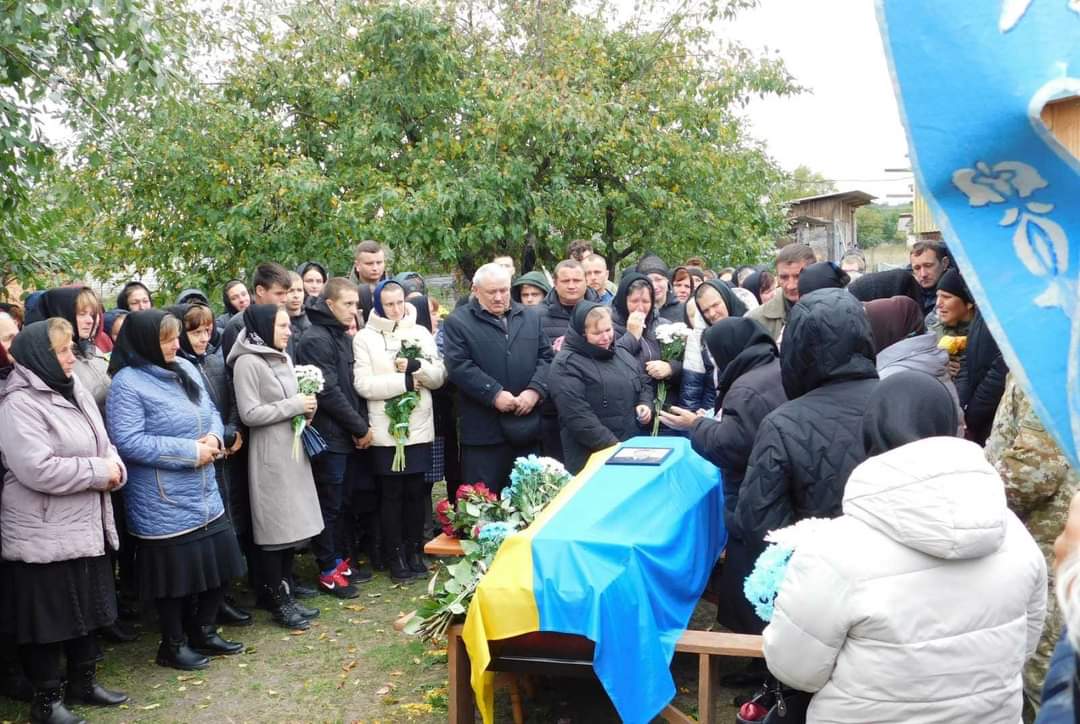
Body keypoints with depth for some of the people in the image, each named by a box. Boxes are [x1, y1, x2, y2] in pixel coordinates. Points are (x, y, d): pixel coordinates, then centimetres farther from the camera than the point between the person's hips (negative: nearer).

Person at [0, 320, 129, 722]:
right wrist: (98, 471, -18)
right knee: (47, 619, 4)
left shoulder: (75, 392, 11)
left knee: (87, 610, 18)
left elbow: (102, 445, 16)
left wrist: (114, 468, -6)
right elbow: (37, 468, -26)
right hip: (44, 536, -8)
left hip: (86, 526, 9)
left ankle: (83, 682, 33)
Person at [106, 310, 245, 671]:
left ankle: (204, 632, 34)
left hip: (205, 495, 7)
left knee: (218, 563, 14)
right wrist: (191, 451, -22)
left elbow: (211, 412, 15)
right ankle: (173, 645, 26)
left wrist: (214, 437, -8)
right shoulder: (127, 383, -15)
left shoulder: (185, 369, 6)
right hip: (163, 504, -7)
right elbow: (128, 442, -22)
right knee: (175, 574, 5)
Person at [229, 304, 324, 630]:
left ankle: (286, 595, 21)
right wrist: (295, 405, -15)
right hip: (269, 456, -8)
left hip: (292, 451, 8)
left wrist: (306, 408, 4)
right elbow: (250, 414, -17)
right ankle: (277, 603, 10)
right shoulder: (247, 362, -11)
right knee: (274, 529, -1)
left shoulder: (284, 358, 15)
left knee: (293, 525, 11)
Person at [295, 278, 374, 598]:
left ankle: (341, 559, 27)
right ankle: (328, 571, 11)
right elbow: (328, 392, -18)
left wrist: (362, 425, 6)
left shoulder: (343, 338, 14)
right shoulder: (315, 340, -14)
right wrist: (360, 428, -12)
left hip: (346, 436, 8)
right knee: (328, 505, 1)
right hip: (328, 436, -8)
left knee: (341, 502, 16)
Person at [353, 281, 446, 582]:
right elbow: (363, 384, -9)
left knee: (416, 491, 8)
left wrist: (416, 367, -13)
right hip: (385, 429, -3)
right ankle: (396, 555, 15)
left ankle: (414, 551, 21)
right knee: (391, 493, 4)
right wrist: (405, 381, -11)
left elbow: (439, 376, 5)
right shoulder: (365, 337, 0)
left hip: (419, 427, 3)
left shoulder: (421, 333, 9)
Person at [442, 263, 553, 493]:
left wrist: (535, 390, -8)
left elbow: (546, 357, 9)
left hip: (526, 425, 4)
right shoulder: (457, 322, 0)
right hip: (483, 429, -4)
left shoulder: (531, 316, 14)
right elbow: (458, 366, -10)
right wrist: (494, 394, -17)